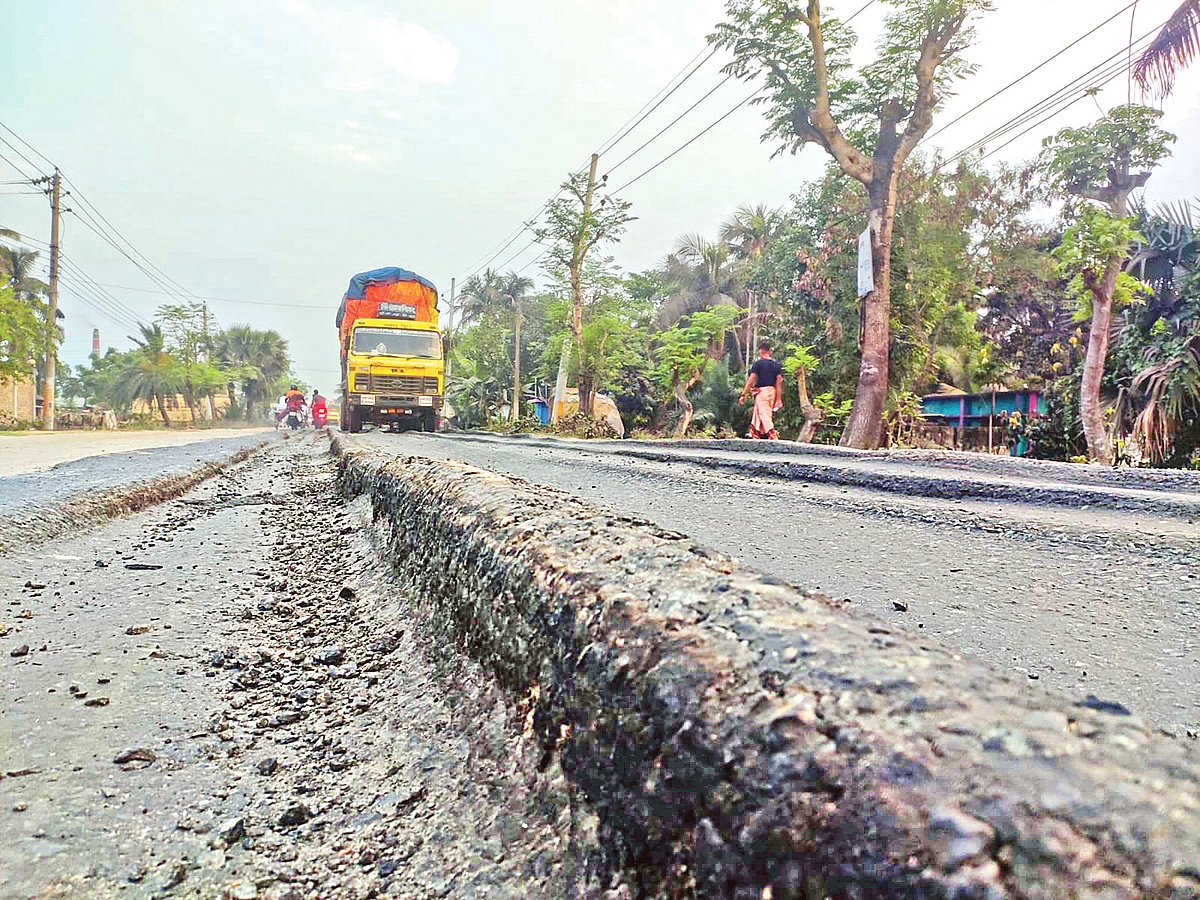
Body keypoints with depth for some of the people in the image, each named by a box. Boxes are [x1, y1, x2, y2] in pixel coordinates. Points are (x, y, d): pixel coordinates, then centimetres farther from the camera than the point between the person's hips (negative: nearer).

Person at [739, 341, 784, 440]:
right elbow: (779, 382, 4)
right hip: (772, 391, 6)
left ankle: (774, 438, -17)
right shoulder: (776, 364, 8)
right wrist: (778, 399, 5)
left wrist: (743, 394, -6)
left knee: (765, 417, -7)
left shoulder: (758, 363, -6)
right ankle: (756, 439, 17)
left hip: (762, 391, -6)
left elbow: (751, 380, -10)